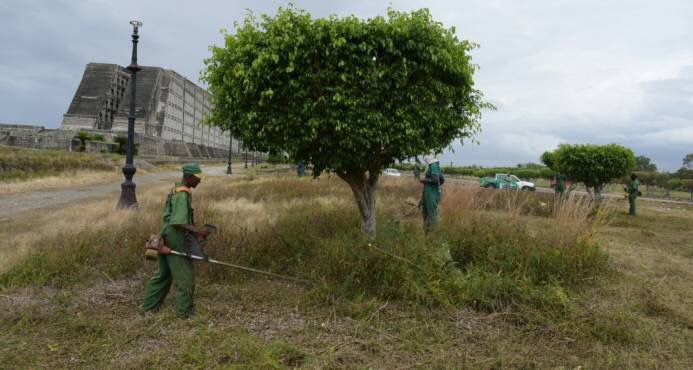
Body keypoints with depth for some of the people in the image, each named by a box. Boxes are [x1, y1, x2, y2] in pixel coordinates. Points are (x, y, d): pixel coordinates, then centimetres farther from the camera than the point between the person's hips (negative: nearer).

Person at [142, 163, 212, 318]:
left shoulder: (176, 190, 13)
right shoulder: (182, 194, -19)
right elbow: (178, 222, -27)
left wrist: (195, 233, 16)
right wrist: (197, 231, -30)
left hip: (168, 238, 10)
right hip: (176, 240, -10)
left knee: (162, 273, 18)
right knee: (185, 276, 0)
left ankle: (149, 305, 26)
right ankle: (184, 310, 8)